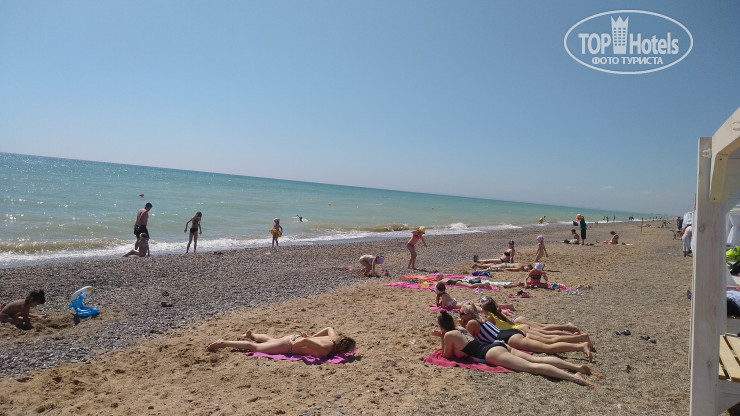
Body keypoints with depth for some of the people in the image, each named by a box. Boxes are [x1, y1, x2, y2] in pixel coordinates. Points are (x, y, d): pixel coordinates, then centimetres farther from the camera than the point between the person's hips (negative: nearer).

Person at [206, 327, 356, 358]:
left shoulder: (335, 338, -10)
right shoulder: (325, 350, -34)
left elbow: (329, 328, 12)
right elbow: (305, 341, -44)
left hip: (293, 338, 7)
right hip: (289, 345, -7)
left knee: (271, 340, 36)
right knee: (255, 347, 6)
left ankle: (252, 335, 57)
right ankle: (223, 343, 17)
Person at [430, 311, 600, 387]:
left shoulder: (449, 335, -1)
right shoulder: (460, 329, 25)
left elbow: (447, 355, 10)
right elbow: (458, 345, 43)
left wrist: (441, 337, 15)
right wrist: (441, 337, 34)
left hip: (492, 352, -8)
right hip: (499, 345, 8)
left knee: (532, 366, -20)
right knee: (538, 359, -1)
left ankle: (573, 377, -33)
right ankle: (577, 367, -12)